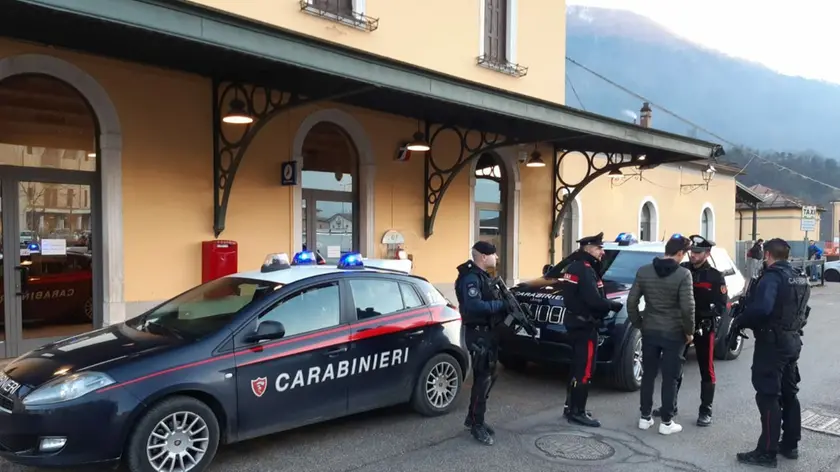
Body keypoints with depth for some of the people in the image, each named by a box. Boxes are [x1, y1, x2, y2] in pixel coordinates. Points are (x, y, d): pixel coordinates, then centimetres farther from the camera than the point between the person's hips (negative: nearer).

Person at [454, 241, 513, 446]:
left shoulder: (484, 276, 16)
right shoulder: (470, 278, -18)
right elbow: (474, 305, -31)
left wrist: (508, 305, -1)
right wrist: (501, 305, -22)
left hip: (489, 332, 10)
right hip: (478, 334, -10)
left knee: (489, 377, 16)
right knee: (483, 379, -6)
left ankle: (472, 418, 27)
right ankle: (477, 425, 4)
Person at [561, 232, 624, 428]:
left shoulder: (575, 267, 14)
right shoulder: (585, 269, -18)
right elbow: (594, 301, -27)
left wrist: (608, 304, 5)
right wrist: (615, 305, -11)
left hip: (576, 323, 10)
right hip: (585, 326, -10)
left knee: (577, 367, 17)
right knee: (584, 370, -3)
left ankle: (571, 407, 24)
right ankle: (577, 412, 3)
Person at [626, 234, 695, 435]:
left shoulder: (643, 271, 0)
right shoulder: (683, 274, -13)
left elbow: (631, 301, 1)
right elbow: (687, 307, -16)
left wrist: (638, 324, 12)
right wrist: (689, 331, -3)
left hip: (649, 331, 4)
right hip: (674, 333, -4)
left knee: (648, 375, 14)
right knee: (670, 378, 6)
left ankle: (645, 417, 21)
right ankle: (666, 422, 14)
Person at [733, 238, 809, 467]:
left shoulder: (773, 276, -19)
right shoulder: (800, 278, 11)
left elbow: (761, 309, -32)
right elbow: (798, 309, 18)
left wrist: (739, 321, -17)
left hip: (773, 342, -9)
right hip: (792, 341, 9)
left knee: (768, 396, -4)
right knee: (789, 393, 18)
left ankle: (767, 452, 1)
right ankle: (790, 445, 28)